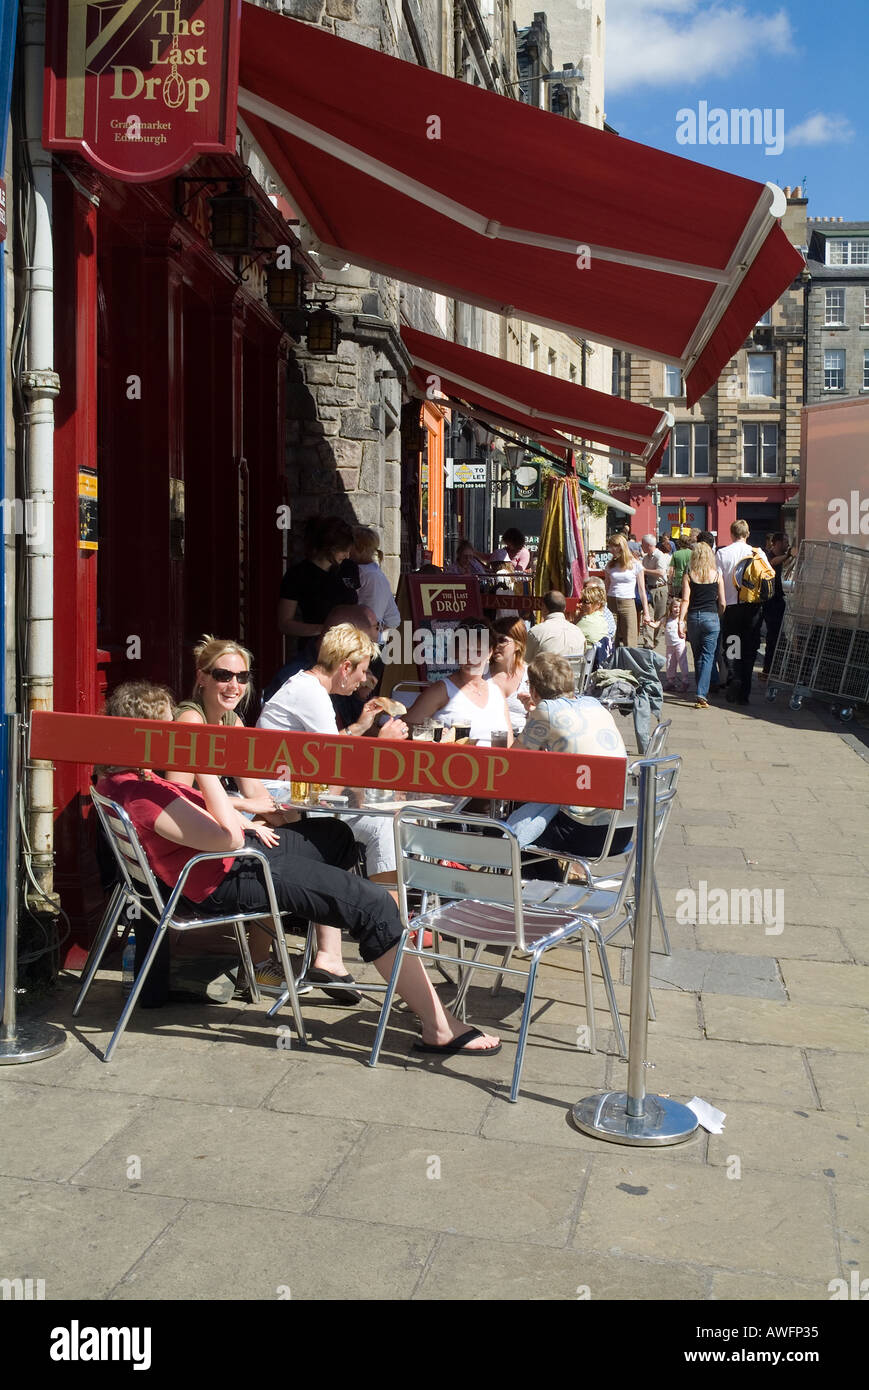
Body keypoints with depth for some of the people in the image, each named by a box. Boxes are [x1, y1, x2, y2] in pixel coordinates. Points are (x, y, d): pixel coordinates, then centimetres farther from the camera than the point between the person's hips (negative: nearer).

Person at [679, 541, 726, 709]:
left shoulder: (689, 574, 0)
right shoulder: (717, 574, 0)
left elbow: (685, 600, -6)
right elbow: (722, 603, 2)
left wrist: (681, 621, -5)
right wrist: (719, 618, 17)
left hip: (693, 617, 1)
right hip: (711, 617, -1)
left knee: (698, 656, 15)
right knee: (708, 656, -1)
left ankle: (702, 693, 23)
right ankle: (702, 694, -14)